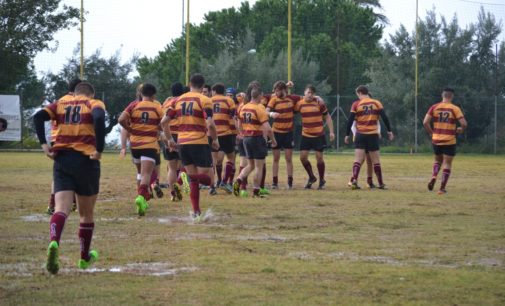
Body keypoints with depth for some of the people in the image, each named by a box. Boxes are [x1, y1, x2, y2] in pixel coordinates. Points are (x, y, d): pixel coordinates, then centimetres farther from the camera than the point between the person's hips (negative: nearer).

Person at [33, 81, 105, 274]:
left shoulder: (61, 104, 15)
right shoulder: (94, 104, 6)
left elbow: (38, 117, -2)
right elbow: (99, 118, -18)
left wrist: (44, 144, -5)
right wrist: (99, 150, -16)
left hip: (61, 158, 2)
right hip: (86, 160, -2)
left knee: (61, 208, -9)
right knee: (86, 213, 15)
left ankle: (54, 243, -39)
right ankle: (85, 258, 28)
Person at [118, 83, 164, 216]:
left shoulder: (134, 105, 1)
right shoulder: (157, 107, 0)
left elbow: (121, 119, -11)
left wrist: (130, 130, 3)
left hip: (135, 143, 3)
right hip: (150, 144, -3)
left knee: (141, 172, 23)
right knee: (146, 174, -12)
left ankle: (143, 196, 28)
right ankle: (141, 196, -35)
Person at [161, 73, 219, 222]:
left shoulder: (179, 100, 11)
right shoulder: (205, 100, -5)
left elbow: (164, 121, 9)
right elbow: (210, 124, -17)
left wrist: (169, 139, 20)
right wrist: (215, 140, -1)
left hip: (182, 143, 5)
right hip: (199, 143, -5)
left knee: (193, 179, 13)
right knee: (206, 178, 2)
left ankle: (196, 213, 8)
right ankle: (185, 175, -26)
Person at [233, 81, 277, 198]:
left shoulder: (243, 108, 6)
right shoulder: (259, 108, -15)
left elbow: (239, 126, 15)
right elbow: (267, 128, -19)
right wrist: (273, 140, -6)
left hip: (246, 139, 7)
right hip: (258, 138, -7)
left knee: (250, 165, 17)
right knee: (259, 166, 4)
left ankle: (238, 181, -4)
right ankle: (256, 191, 6)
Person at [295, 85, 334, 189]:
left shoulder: (319, 103, -5)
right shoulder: (300, 104, -1)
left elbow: (327, 117, 3)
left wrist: (331, 131, -1)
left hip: (319, 135, -2)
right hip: (306, 135, 2)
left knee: (319, 157, -2)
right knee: (303, 157, -3)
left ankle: (322, 180, 16)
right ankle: (311, 177, 19)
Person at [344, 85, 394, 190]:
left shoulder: (356, 105, 0)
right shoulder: (377, 103, 3)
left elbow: (350, 121, -1)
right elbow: (384, 118, -2)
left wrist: (347, 135, 5)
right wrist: (389, 131, 4)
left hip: (361, 135, -1)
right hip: (373, 135, 1)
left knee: (358, 160, -2)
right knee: (376, 161, 9)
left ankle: (354, 180, -20)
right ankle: (381, 184, 13)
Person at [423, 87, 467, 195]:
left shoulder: (434, 107, 0)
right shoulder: (455, 109, -6)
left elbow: (425, 122, -6)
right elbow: (464, 124, -13)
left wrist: (431, 132, 8)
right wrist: (460, 130, 9)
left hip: (436, 140, 3)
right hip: (449, 141, -3)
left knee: (438, 160, 23)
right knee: (447, 164, 5)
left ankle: (433, 177, -2)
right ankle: (442, 188, -1)